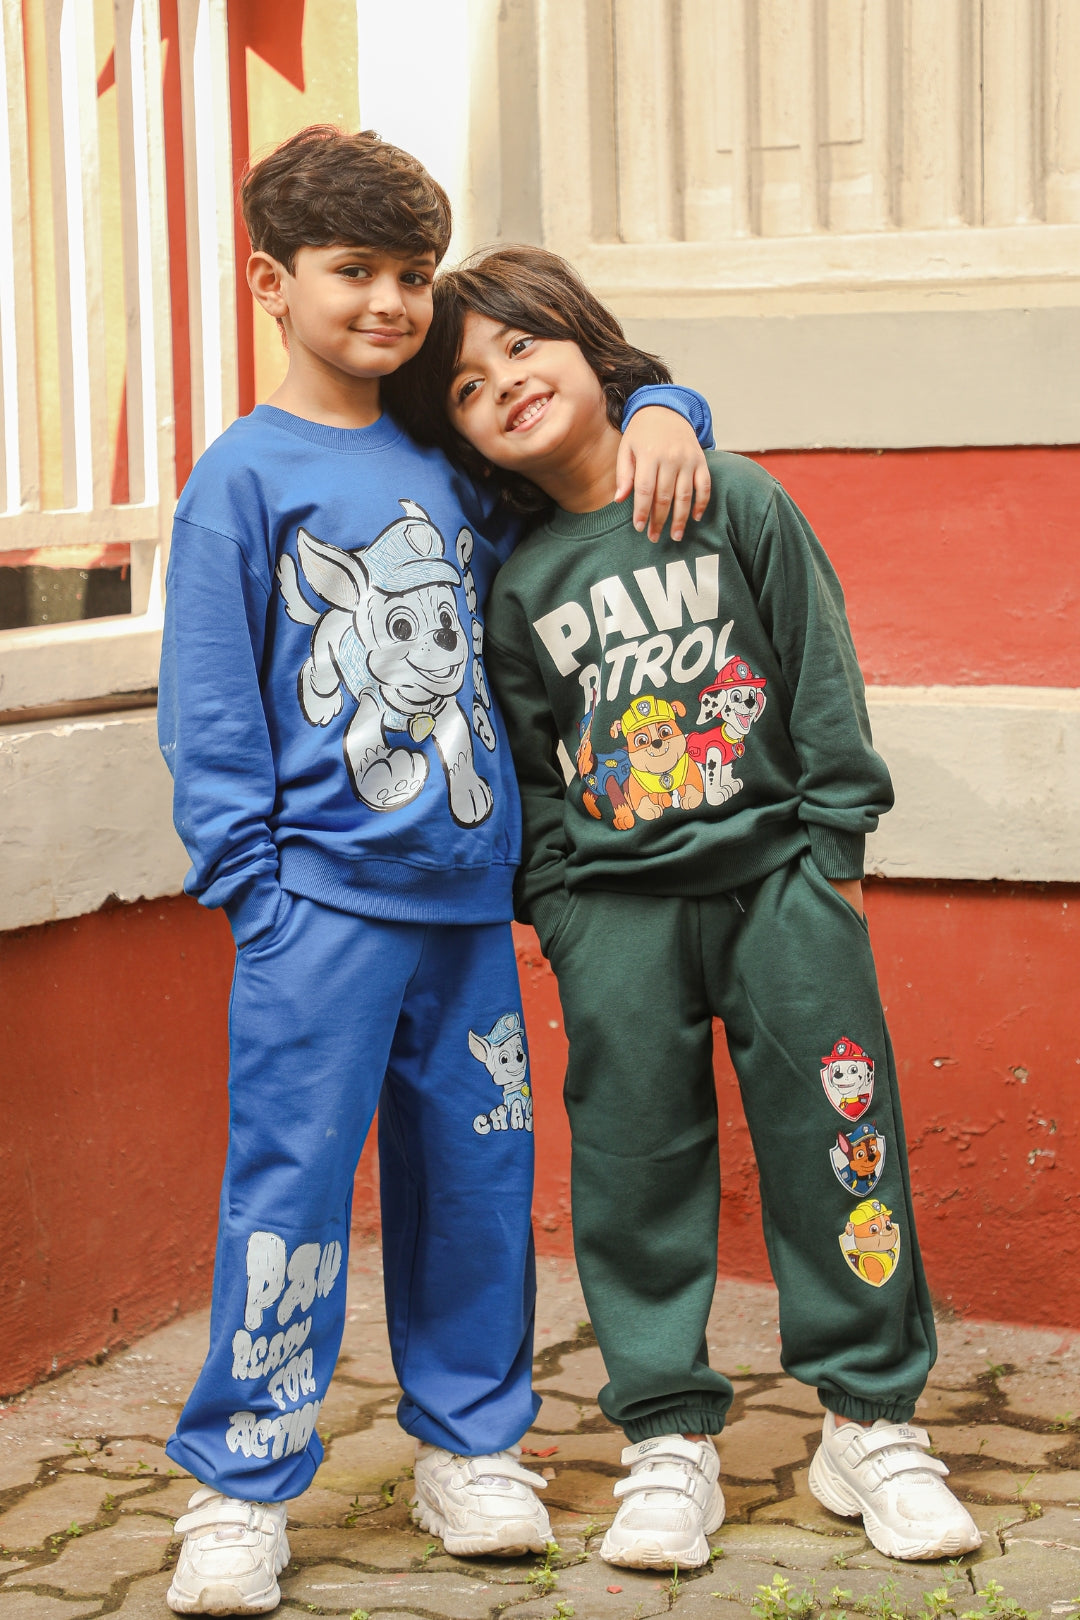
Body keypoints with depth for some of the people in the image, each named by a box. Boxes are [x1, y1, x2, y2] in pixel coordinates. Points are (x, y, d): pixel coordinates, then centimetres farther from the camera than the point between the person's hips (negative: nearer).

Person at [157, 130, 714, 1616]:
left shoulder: (455, 453, 10)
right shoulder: (245, 477, -3)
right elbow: (208, 704, -4)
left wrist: (661, 417, 5)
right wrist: (253, 878, -11)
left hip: (469, 895, 5)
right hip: (325, 900, -5)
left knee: (475, 1176, 11)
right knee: (289, 1186, -4)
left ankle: (470, 1446, 26)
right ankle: (240, 1490, 6)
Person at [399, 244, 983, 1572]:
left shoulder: (738, 502, 0)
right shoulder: (514, 587, 4)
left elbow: (822, 671, 2)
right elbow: (523, 767, 9)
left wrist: (833, 843, -1)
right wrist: (556, 909, 1)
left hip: (777, 875, -1)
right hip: (614, 904, 1)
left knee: (831, 1139, 0)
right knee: (636, 1163, 3)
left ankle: (872, 1422, 13)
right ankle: (668, 1440, 14)